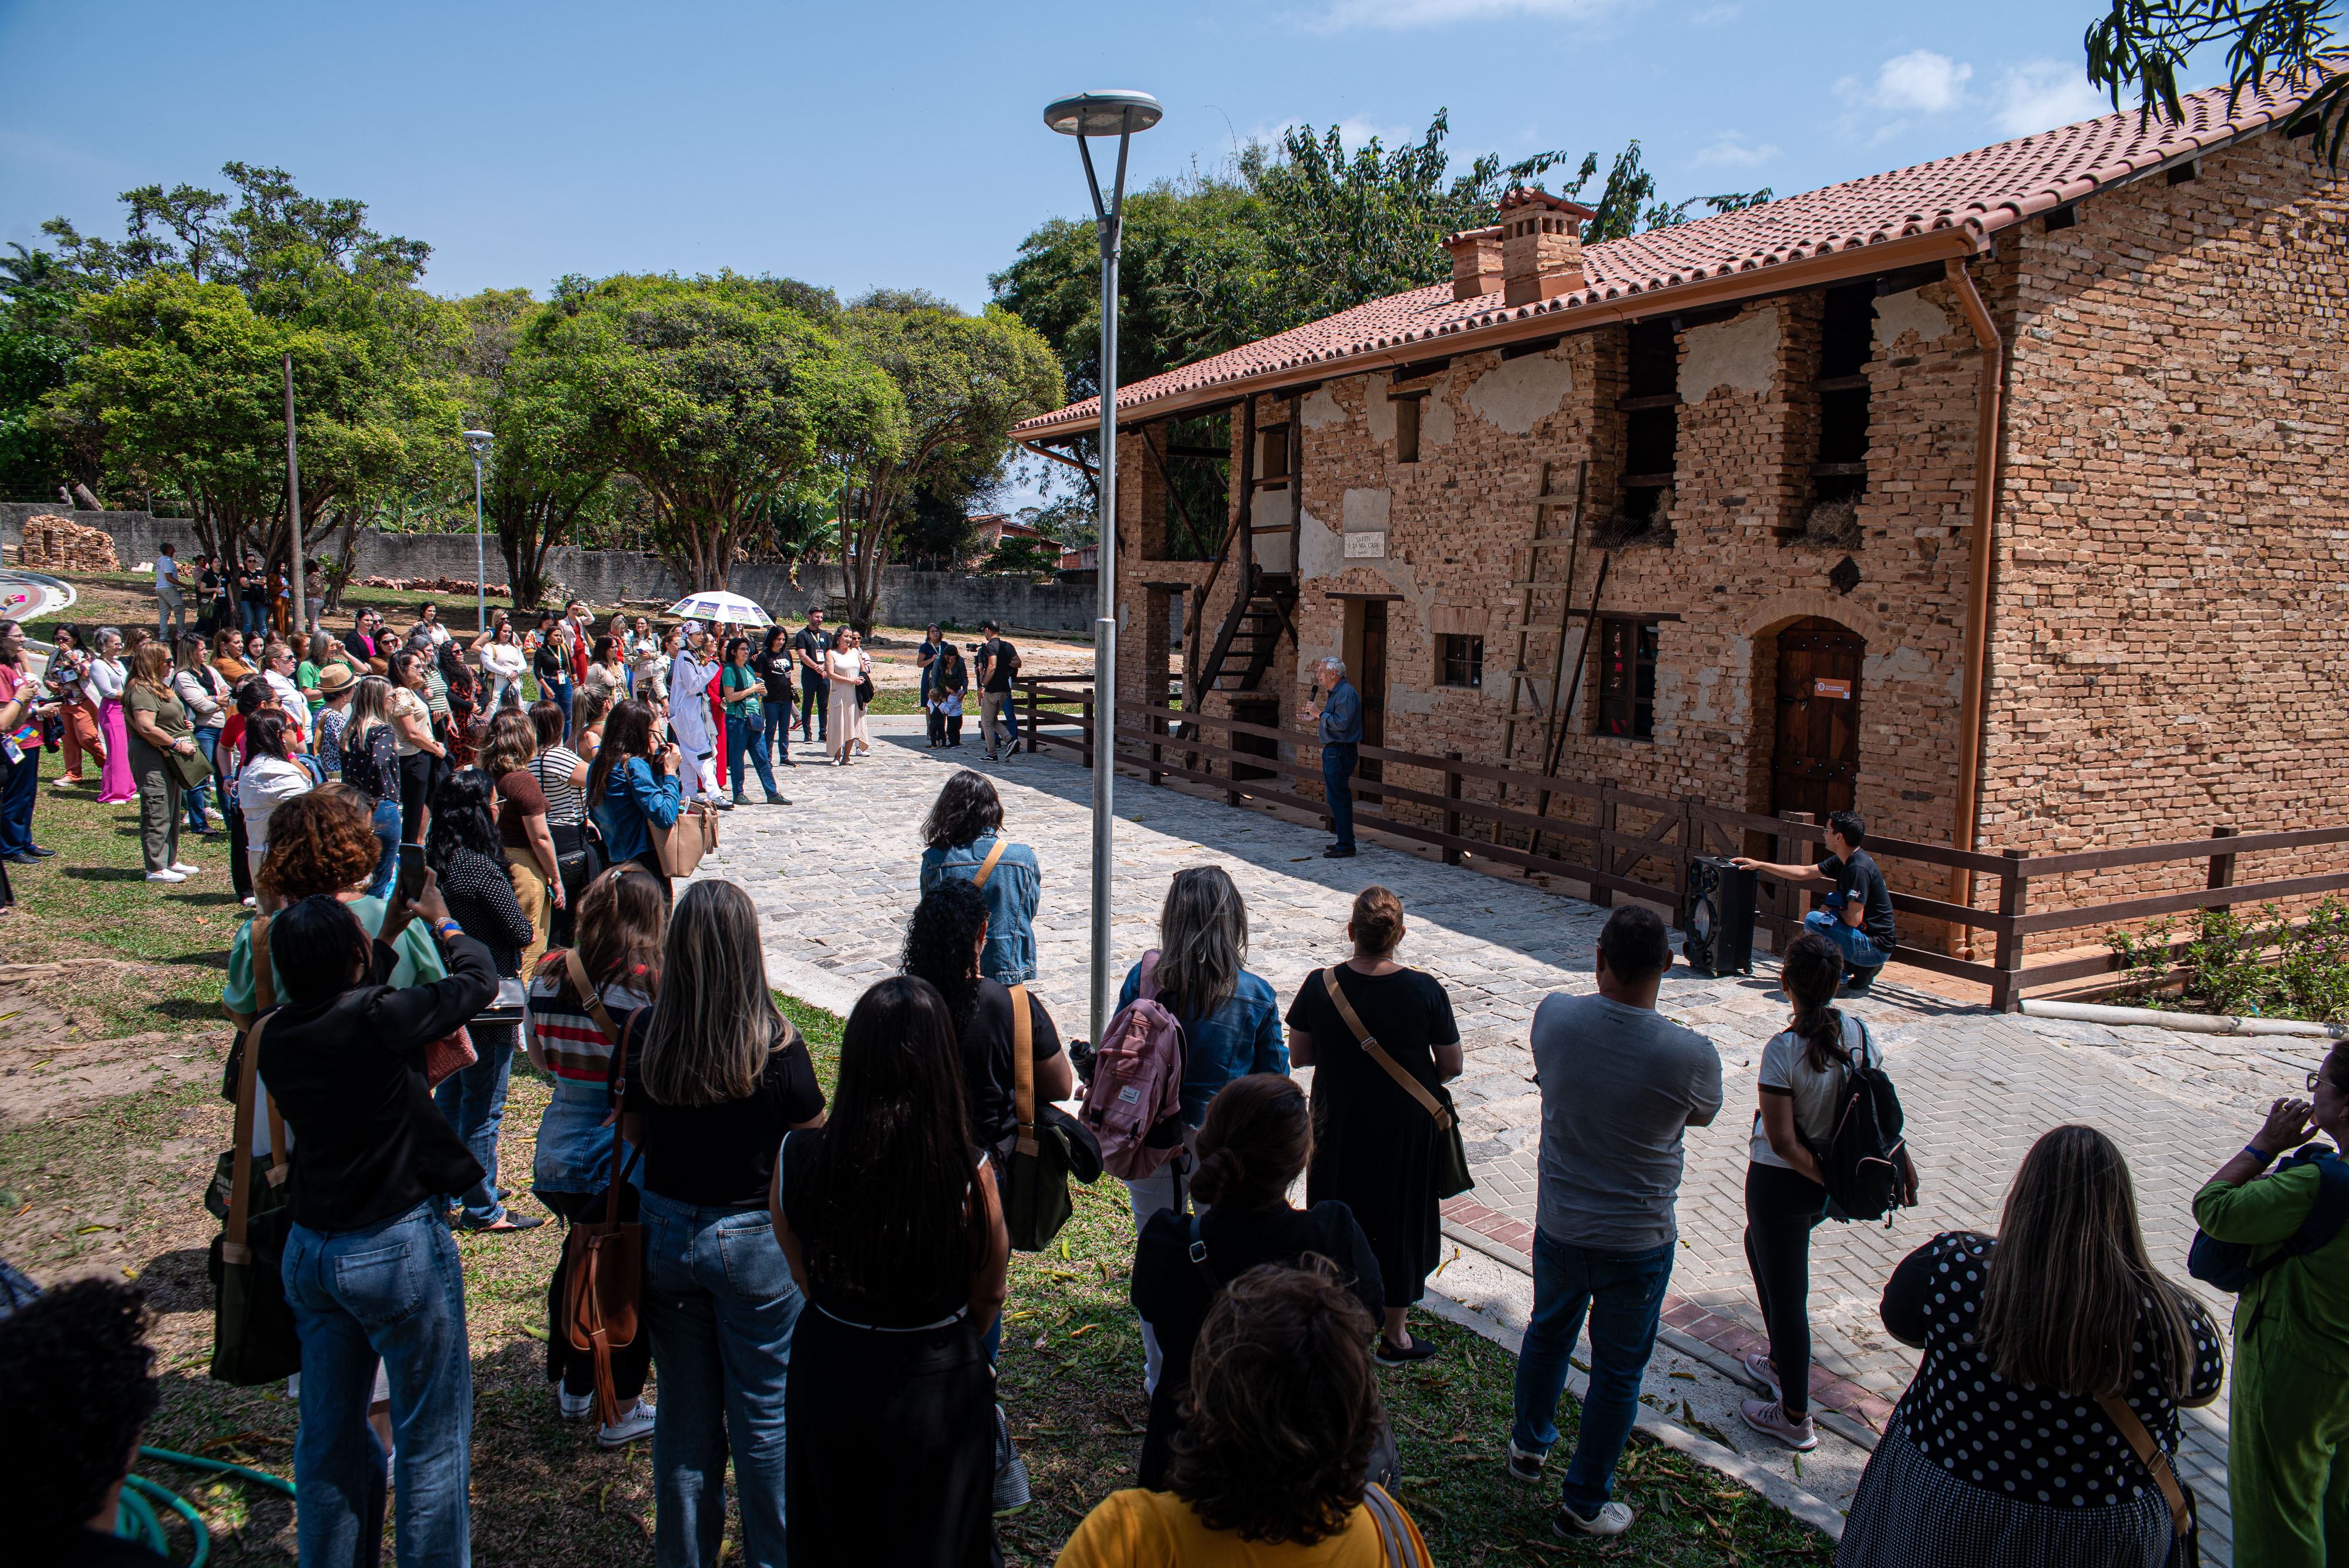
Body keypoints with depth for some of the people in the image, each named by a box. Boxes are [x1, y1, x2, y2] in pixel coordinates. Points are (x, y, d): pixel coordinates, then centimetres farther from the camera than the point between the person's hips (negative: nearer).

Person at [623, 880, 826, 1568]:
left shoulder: (648, 1041, -11)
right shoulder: (776, 1047, -20)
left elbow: (632, 1136, 3)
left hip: (665, 1234, 3)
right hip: (756, 1240, -3)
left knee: (684, 1413, 19)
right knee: (764, 1413, 13)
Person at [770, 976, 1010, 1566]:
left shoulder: (796, 1157, -18)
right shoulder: (969, 1171, -26)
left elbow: (804, 1276, -1)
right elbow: (988, 1296, -8)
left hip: (825, 1379, 2)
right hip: (937, 1385, -2)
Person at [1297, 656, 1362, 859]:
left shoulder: (1346, 693, -16)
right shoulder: (1334, 693, 17)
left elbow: (1341, 723, -25)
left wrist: (1319, 713, -18)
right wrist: (1313, 719, 17)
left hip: (1340, 753, -11)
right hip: (1333, 751, 11)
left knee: (1339, 798, -9)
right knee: (1336, 797, 14)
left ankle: (1346, 847, -6)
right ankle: (1343, 842, 21)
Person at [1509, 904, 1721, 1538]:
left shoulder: (1554, 1015, -17)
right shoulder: (1691, 1055, -24)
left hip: (1558, 1227, 3)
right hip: (1637, 1242, -3)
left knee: (1548, 1332, 28)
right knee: (1617, 1371, 16)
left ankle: (1528, 1445, 50)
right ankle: (1583, 1506, 32)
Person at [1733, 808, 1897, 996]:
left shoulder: (1859, 868, -24)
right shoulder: (1844, 860, 5)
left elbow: (1854, 919, -27)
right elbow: (1804, 872, 15)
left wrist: (1835, 913, -5)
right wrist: (1760, 865, 15)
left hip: (1875, 946, -9)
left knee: (1813, 920, -21)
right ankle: (1862, 968, 14)